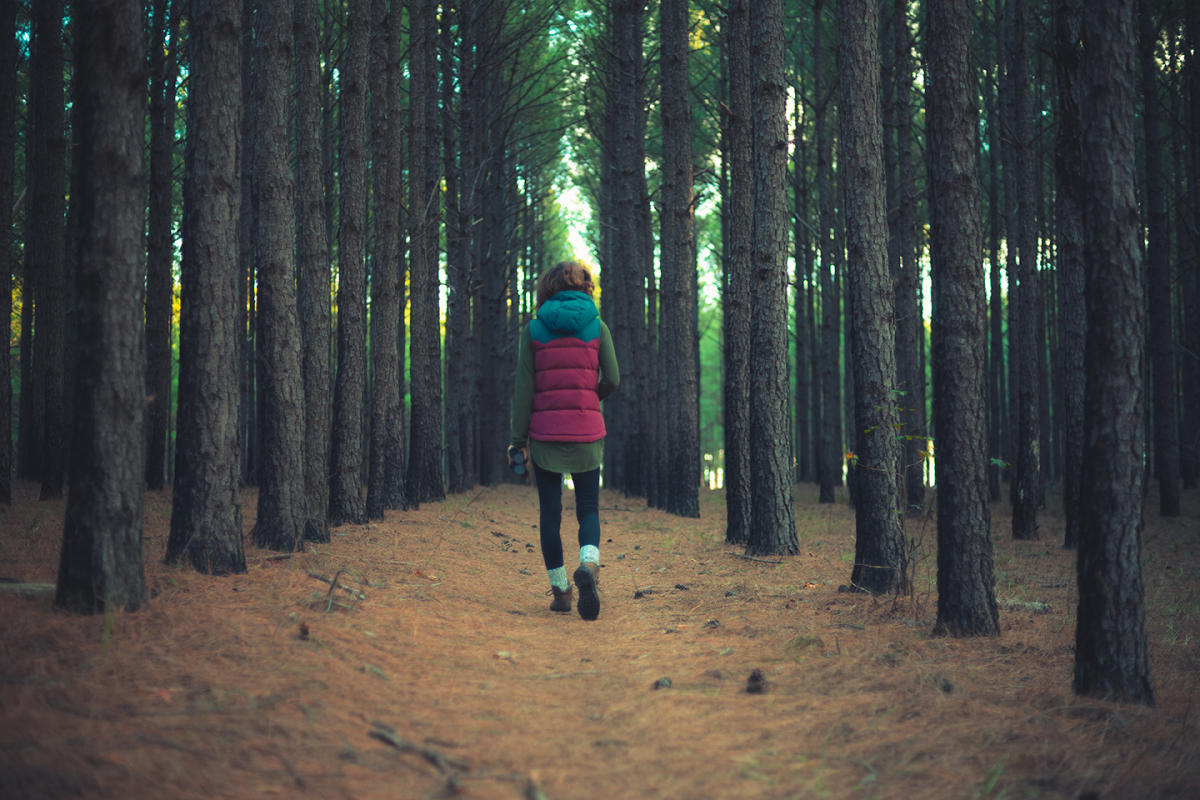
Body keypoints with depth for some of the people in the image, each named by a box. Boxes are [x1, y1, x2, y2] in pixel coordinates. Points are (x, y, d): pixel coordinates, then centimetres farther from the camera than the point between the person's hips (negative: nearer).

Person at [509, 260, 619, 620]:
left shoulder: (533, 329, 0)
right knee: (588, 508, 9)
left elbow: (524, 388, -3)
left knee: (550, 512, 11)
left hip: (545, 431, 0)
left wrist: (519, 438, 0)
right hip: (586, 430, 0)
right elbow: (611, 380, -1)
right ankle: (588, 563, -19)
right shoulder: (596, 326, 0)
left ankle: (559, 590, 13)